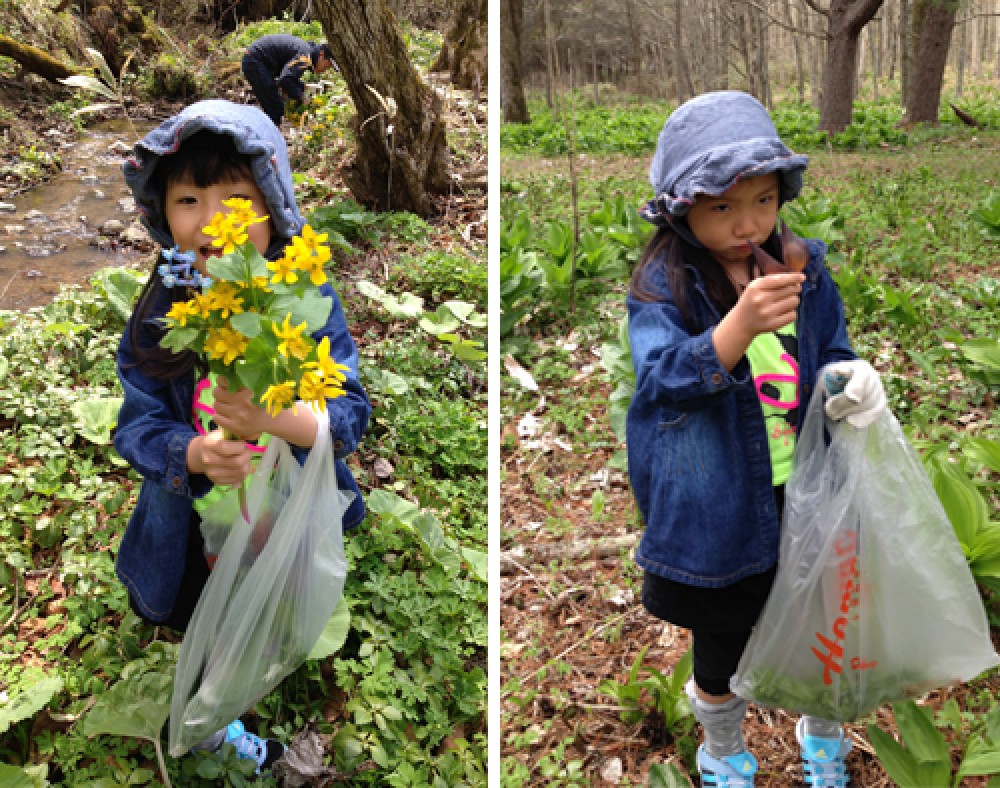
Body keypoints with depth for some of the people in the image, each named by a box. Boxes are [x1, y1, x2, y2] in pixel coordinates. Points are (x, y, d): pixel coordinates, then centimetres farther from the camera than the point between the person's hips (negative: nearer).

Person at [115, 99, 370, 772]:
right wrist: (192, 455, -33)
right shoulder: (158, 315, -13)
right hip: (196, 533, 1)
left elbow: (352, 414, -21)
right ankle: (220, 724, 59)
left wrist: (279, 420, -40)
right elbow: (137, 424, -12)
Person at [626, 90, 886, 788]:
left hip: (806, 495, 4)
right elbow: (662, 377, -28)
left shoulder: (804, 268, -2)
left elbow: (831, 356, 8)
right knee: (720, 650, 18)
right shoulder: (663, 285, -15)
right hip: (720, 513, -3)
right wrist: (740, 326, -44)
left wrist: (850, 380, -16)